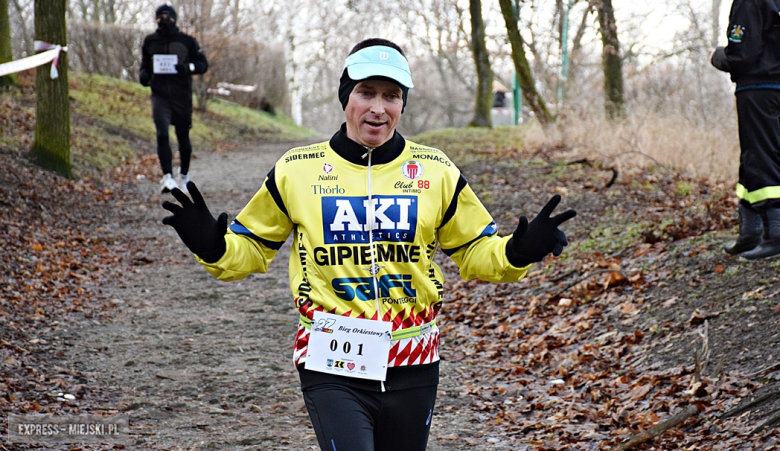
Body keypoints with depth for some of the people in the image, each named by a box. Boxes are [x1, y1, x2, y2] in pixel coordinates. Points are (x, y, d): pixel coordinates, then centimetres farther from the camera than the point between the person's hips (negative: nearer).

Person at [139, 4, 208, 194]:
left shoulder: (187, 41, 1)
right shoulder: (150, 41, 8)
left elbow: (203, 64, 4)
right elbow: (145, 64, 20)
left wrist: (189, 67, -17)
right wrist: (144, 75, -2)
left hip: (182, 95, 0)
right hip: (160, 95, 0)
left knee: (183, 137, 10)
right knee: (162, 134, -18)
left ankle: (184, 176, 30)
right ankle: (168, 177, -23)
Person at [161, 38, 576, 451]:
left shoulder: (435, 171, 4)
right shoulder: (296, 170, 0)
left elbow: (475, 250, 11)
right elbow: (250, 247, 8)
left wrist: (519, 252, -8)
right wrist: (212, 247, -12)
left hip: (413, 368, 3)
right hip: (331, 367, -2)